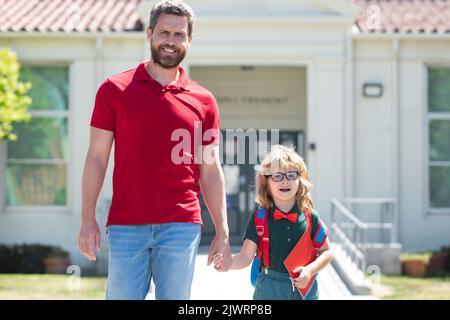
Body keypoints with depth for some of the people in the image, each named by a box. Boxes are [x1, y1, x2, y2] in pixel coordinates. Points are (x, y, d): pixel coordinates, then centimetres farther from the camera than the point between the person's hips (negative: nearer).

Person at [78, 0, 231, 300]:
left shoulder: (203, 101, 9)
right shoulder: (114, 90, 5)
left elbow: (210, 171, 10)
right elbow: (97, 157, 5)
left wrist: (222, 233, 5)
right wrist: (88, 219, -2)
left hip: (181, 227, 1)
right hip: (125, 227, -1)